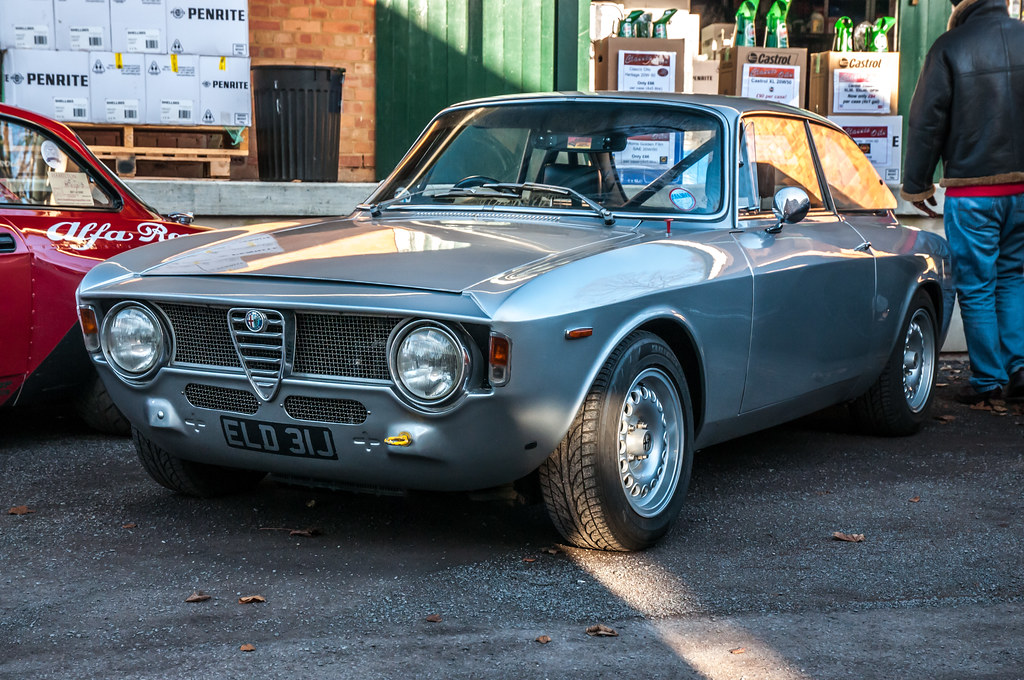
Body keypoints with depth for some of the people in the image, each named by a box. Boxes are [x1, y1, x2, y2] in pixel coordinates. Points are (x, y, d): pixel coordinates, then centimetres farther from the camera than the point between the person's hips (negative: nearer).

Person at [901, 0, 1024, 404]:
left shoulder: (950, 47, -9)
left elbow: (926, 120, -6)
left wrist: (916, 184, 4)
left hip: (972, 190, -4)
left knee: (976, 287, 4)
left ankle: (988, 381, 7)